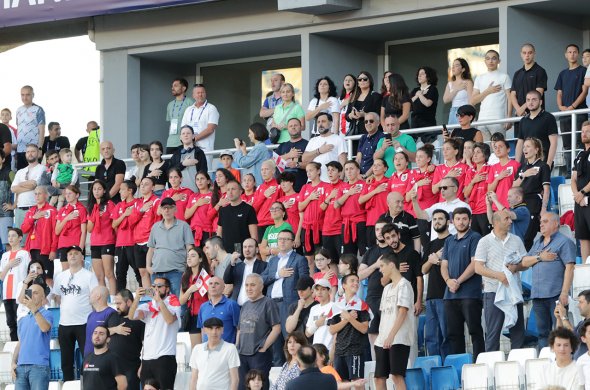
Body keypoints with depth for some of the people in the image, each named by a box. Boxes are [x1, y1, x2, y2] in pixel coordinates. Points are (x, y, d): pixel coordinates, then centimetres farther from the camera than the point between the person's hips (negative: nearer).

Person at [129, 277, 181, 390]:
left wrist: (159, 300, -19)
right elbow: (131, 316, 1)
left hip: (165, 358, -5)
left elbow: (170, 319, -16)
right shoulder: (148, 306, 16)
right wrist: (137, 298, -14)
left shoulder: (173, 303, 4)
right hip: (147, 358, 5)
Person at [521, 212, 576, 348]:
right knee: (543, 332, 9)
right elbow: (525, 262, 16)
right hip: (538, 295, 7)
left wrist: (564, 292, -18)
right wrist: (540, 257, -4)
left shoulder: (564, 242, -2)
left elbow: (569, 268, -11)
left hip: (556, 295, -7)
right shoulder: (538, 243, 21)